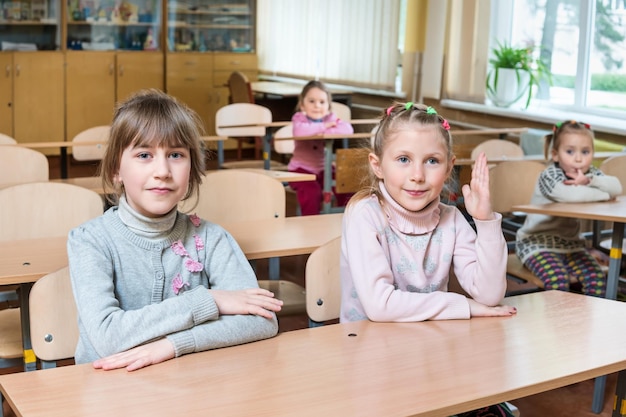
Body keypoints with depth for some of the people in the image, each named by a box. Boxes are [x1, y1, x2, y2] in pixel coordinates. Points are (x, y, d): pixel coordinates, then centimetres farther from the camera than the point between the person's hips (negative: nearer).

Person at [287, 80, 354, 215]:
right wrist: (323, 126, -21)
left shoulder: (330, 118, 2)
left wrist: (325, 132, -27)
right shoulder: (299, 118, -6)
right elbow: (299, 131, -32)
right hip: (301, 169, -4)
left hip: (324, 168, 4)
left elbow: (348, 129, -17)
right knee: (311, 191, -29)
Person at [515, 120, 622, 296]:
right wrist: (605, 194, -21)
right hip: (538, 242, -6)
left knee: (597, 279, -14)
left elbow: (616, 187, -12)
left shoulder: (590, 173, 4)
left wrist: (588, 181, -28)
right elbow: (569, 195, -37)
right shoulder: (549, 175, -16)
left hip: (570, 242, 6)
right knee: (557, 280, -29)